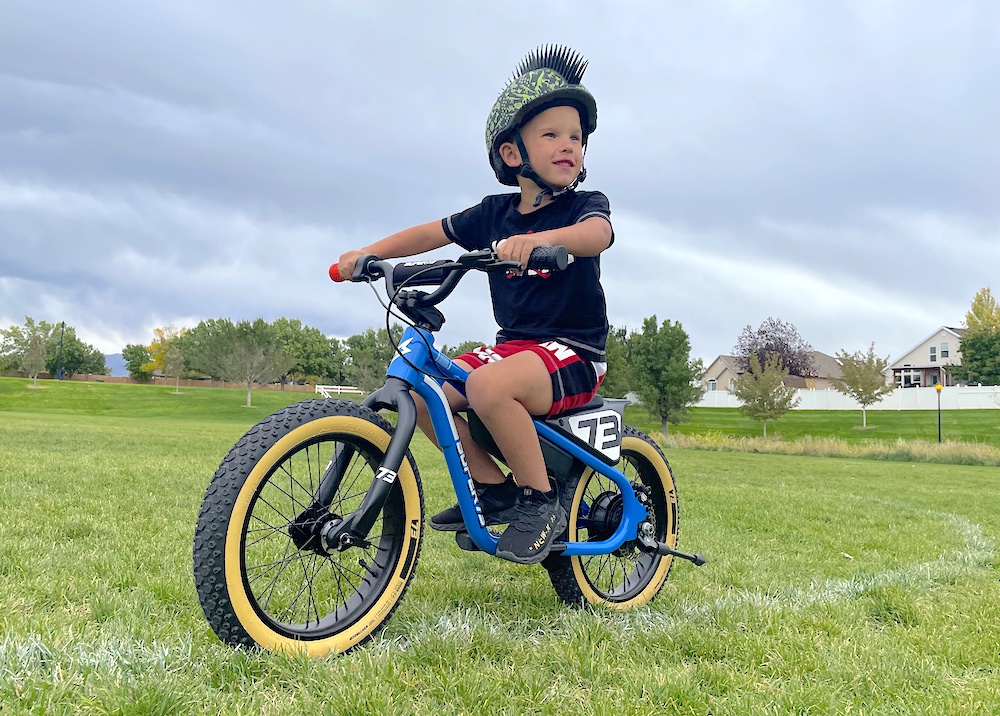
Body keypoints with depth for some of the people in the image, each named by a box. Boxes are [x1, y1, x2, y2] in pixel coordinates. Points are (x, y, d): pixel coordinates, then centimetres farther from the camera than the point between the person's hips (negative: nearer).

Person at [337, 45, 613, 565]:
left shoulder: (585, 205, -6)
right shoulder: (494, 213, 8)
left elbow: (596, 233, -29)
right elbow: (432, 233, 13)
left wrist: (542, 239, -50)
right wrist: (366, 254, 2)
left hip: (572, 352, -6)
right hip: (511, 345, 7)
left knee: (489, 386, -34)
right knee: (422, 393, -6)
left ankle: (540, 501, -17)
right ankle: (493, 488, 8)